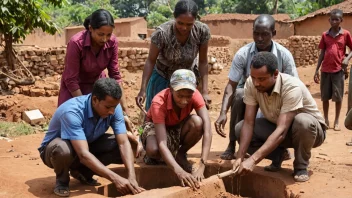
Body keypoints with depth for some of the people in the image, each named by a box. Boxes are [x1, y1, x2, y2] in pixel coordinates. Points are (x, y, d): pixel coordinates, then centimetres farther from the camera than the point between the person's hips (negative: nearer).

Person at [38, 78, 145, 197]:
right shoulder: (72, 111, -37)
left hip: (86, 146, 5)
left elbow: (124, 143, -23)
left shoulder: (113, 107, -20)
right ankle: (62, 179, -6)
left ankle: (83, 172, 5)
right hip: (55, 148, -5)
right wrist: (115, 179, -48)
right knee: (63, 149, -41)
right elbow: (83, 154, -43)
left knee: (118, 145, -19)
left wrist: (132, 177, -37)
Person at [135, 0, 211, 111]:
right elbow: (151, 61, -21)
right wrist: (143, 90, -25)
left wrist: (204, 91, -17)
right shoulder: (162, 33, -32)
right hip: (162, 76, -1)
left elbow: (203, 62, -15)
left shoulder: (202, 31, -25)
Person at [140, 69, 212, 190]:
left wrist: (201, 166, -45)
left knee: (197, 122, -32)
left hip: (179, 128, 4)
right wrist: (179, 172, -57)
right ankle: (152, 156, 1)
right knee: (153, 149, -40)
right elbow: (162, 144, -43)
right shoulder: (159, 102, -35)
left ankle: (181, 154, -3)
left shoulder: (194, 95, -27)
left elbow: (207, 129, -35)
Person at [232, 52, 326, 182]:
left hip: (310, 129, -4)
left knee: (302, 121, -40)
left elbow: (282, 131, -42)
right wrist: (240, 157, -33)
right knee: (240, 129, -17)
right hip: (277, 125, 5)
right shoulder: (251, 84, -20)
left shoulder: (292, 87, -36)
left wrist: (253, 160, -50)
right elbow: (248, 123, -21)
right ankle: (277, 156, 4)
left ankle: (301, 166, -13)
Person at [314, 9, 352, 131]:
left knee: (338, 97, 1)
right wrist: (316, 70, 6)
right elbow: (322, 53, 9)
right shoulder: (325, 35, 6)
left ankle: (336, 122, 12)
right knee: (325, 97, 6)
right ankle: (326, 120, 18)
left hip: (339, 70, -2)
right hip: (325, 70, 2)